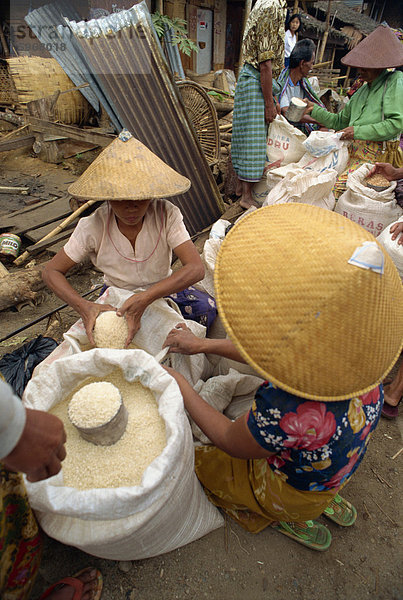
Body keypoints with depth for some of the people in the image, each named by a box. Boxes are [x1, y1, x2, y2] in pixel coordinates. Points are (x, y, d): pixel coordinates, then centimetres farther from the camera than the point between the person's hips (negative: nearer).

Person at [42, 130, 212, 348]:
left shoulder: (167, 214, -24)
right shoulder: (93, 227, -21)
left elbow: (196, 268, -34)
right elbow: (51, 271, -14)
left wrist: (145, 298, -48)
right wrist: (83, 306, -34)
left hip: (162, 289, 0)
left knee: (206, 308, -25)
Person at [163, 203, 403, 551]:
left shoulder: (288, 412, -46)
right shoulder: (359, 355, -24)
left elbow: (231, 442, -23)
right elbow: (274, 353, -10)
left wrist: (182, 389, -11)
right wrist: (202, 345, -3)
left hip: (293, 493, -5)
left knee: (196, 458, 15)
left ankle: (295, 522, 20)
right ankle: (330, 501, 28)